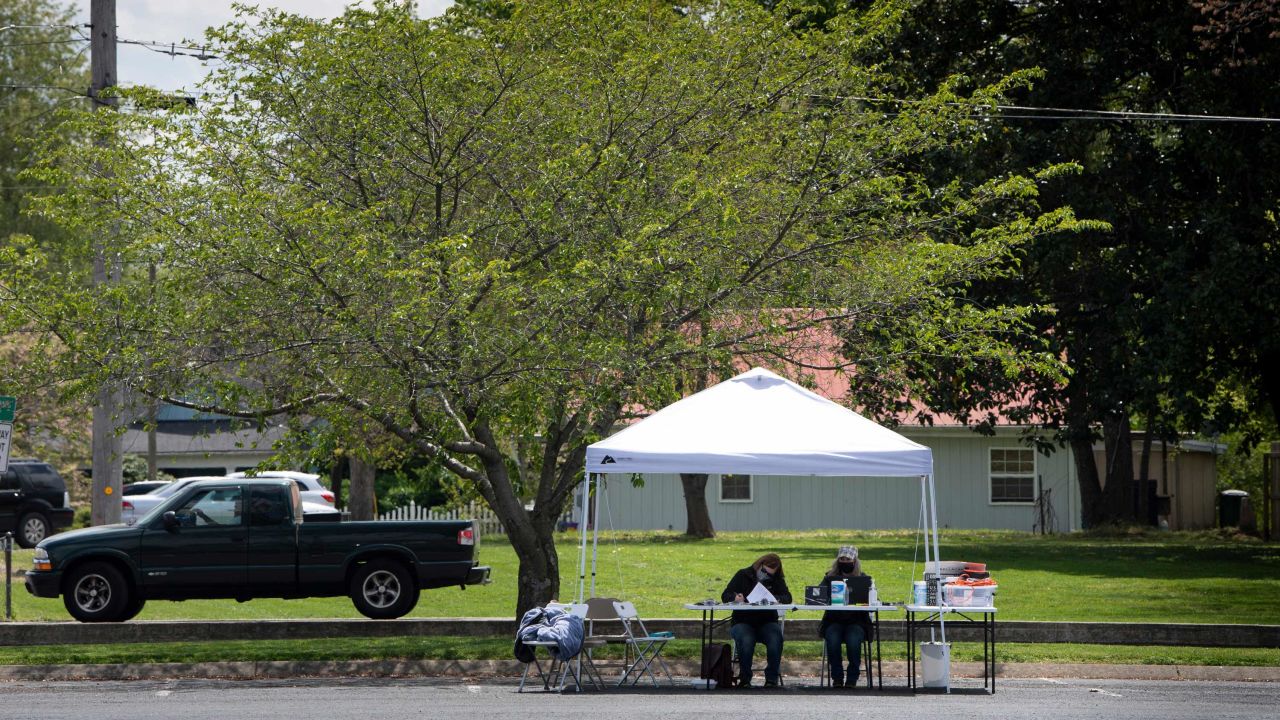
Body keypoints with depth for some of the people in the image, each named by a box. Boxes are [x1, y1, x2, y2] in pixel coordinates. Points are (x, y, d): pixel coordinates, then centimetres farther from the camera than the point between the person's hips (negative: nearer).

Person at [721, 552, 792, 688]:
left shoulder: (777, 580, 10)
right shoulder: (743, 576, 4)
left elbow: (787, 597, -3)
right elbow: (725, 595, 1)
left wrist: (776, 599, -25)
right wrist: (735, 598, -22)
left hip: (767, 622, 2)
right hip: (743, 622, -2)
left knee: (776, 639, -31)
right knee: (746, 640, -35)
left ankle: (772, 679, -20)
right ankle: (744, 679, -20)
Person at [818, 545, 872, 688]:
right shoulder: (830, 577, 13)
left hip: (856, 621, -1)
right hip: (834, 621, 1)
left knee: (853, 640, -32)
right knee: (832, 639, -31)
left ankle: (852, 679, -17)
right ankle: (837, 678, -17)